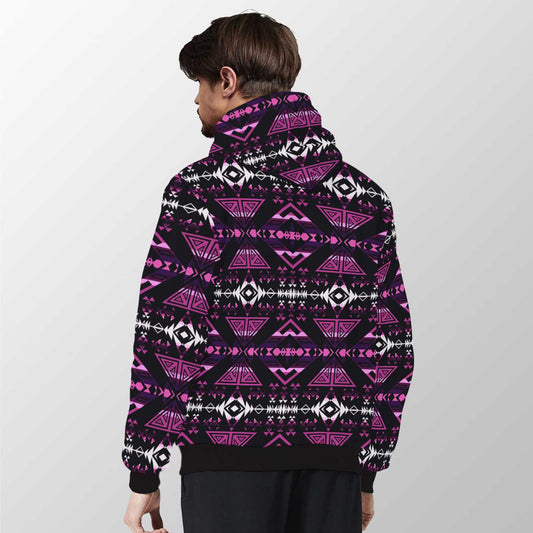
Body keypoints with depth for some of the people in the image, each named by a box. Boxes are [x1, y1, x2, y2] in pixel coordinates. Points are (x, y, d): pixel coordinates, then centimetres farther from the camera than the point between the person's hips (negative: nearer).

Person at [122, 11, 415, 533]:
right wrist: (367, 474, 15)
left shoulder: (200, 187, -6)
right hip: (334, 461, 4)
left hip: (228, 455, -4)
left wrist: (143, 475, -4)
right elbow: (392, 346, 8)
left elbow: (168, 337, -10)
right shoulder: (365, 195, 8)